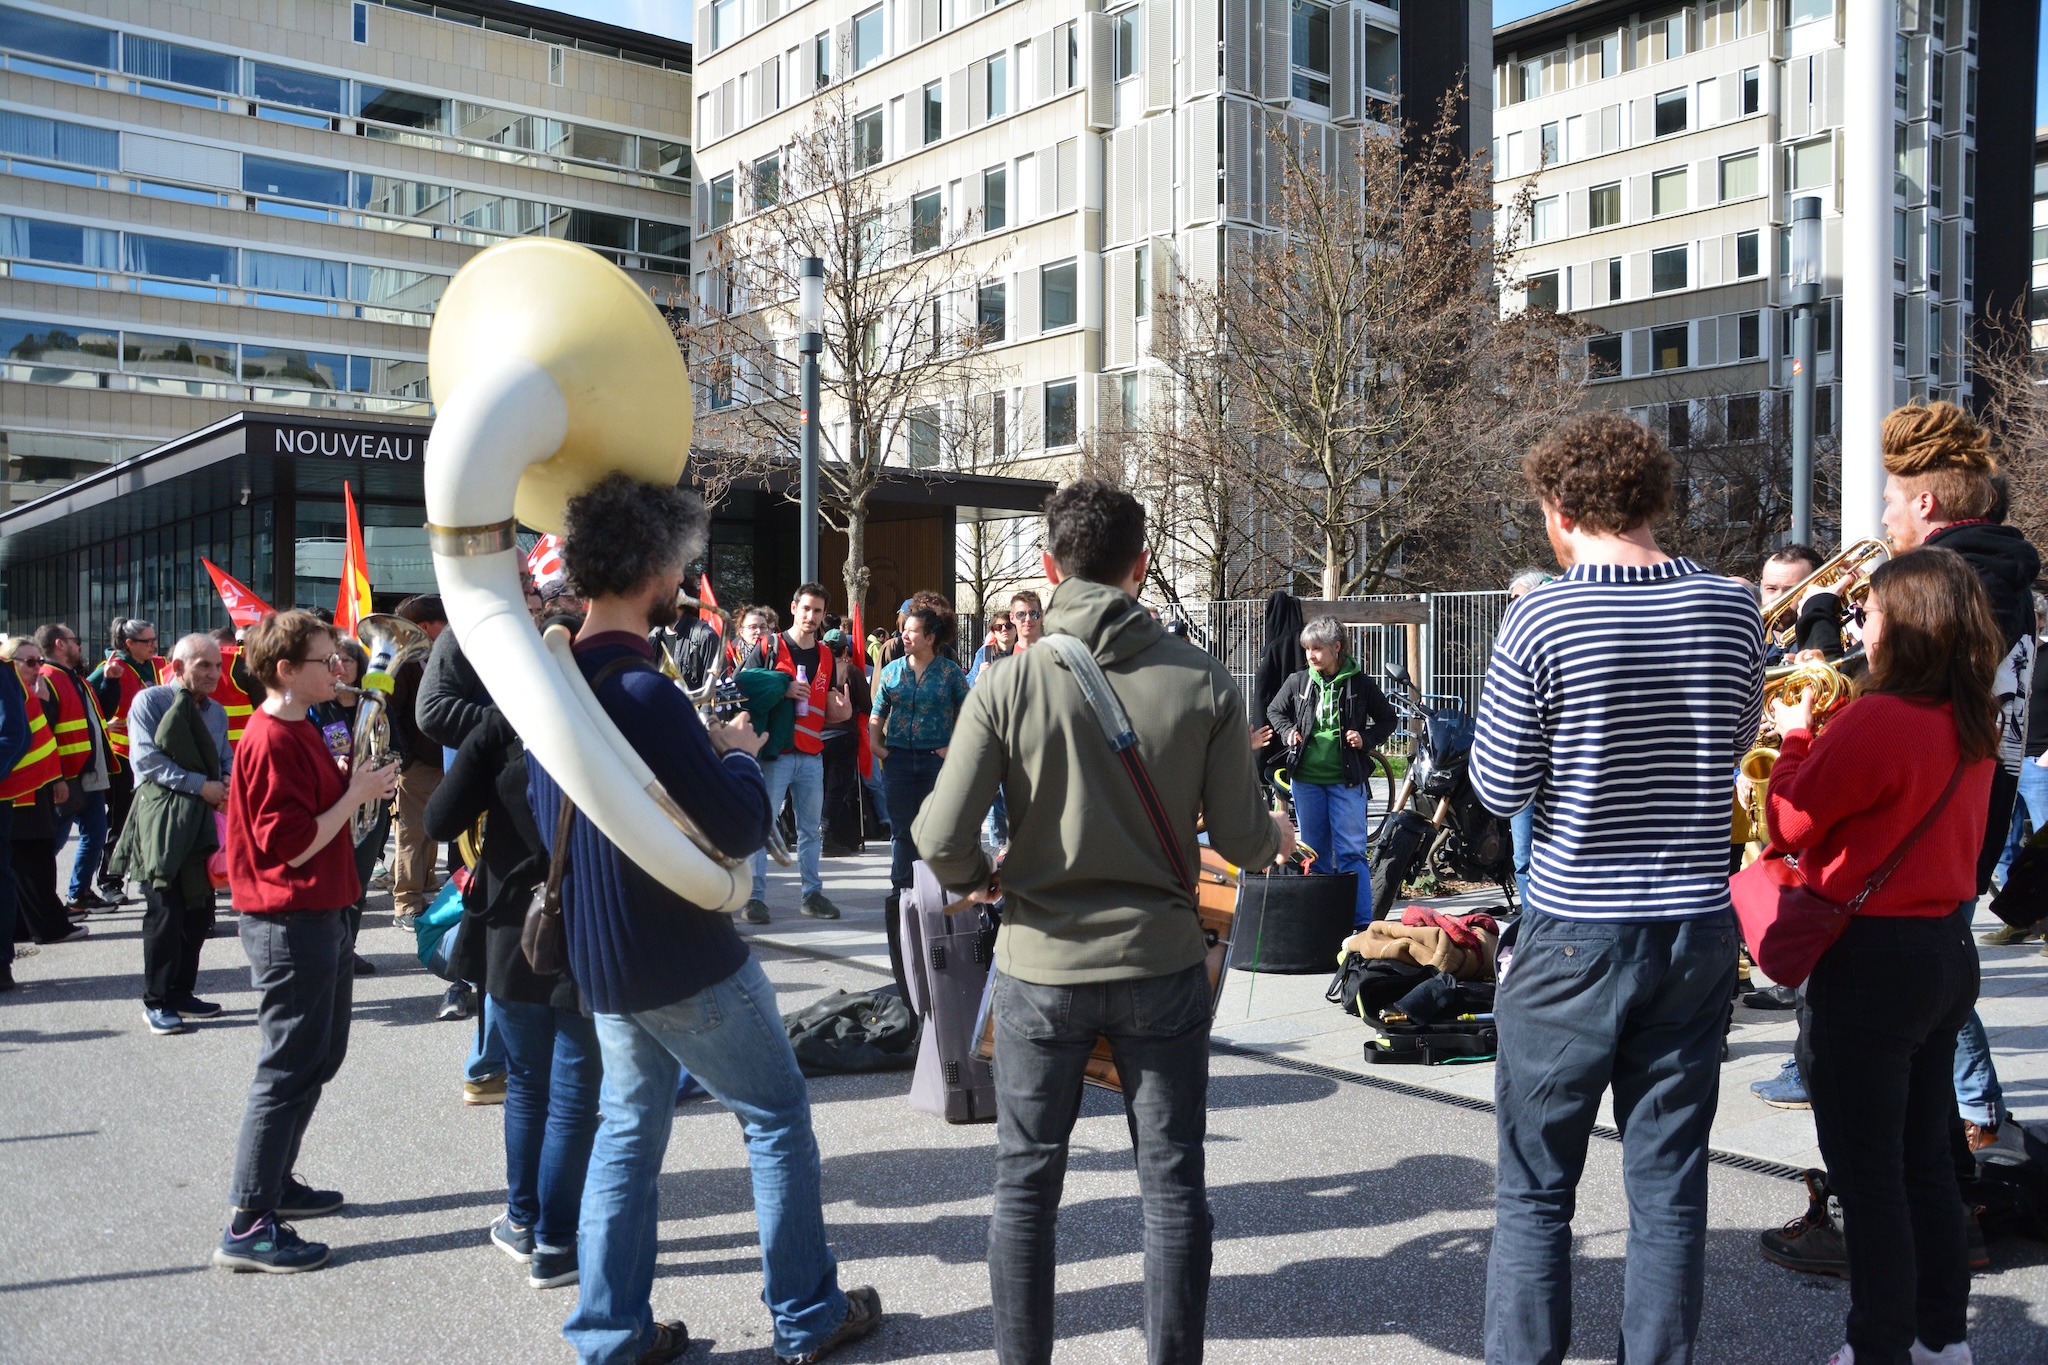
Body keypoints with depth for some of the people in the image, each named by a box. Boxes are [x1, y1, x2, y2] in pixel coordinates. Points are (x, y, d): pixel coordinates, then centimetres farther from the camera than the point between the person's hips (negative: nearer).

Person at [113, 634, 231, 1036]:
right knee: (165, 909, -6)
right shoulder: (150, 701, -4)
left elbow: (227, 760, 18)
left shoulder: (216, 712, 17)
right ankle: (156, 1002, 4)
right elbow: (148, 760, -13)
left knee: (199, 908, 9)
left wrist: (230, 781, -5)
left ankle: (182, 992, 21)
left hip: (203, 818, 6)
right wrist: (201, 784, -16)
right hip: (161, 814, -6)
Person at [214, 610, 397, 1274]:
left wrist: (358, 787, 2)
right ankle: (247, 1225, 4)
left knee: (320, 1054, 20)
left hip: (320, 915, 11)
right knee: (290, 1068, -4)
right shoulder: (271, 741, -19)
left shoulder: (299, 732, 12)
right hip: (290, 925, -11)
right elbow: (292, 845, -23)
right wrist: (355, 795, -16)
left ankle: (275, 1179, 33)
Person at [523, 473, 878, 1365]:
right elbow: (742, 826, -23)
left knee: (629, 1127, 18)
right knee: (778, 1118, 9)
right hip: (685, 959, -8)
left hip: (598, 958, 8)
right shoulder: (644, 690, -24)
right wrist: (739, 754, -3)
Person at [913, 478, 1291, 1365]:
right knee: (1172, 1184, 14)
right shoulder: (1202, 683, -8)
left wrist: (972, 881, 8)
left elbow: (940, 839, -15)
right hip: (1163, 963, 1)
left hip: (1042, 964, 0)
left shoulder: (1010, 684, -11)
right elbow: (1240, 840, -4)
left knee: (1026, 1182, 15)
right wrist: (1277, 837, 19)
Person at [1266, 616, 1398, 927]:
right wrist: (1288, 732, 1)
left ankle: (1362, 922, -3)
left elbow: (1388, 719, 8)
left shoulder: (1359, 684, -4)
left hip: (1347, 780, -3)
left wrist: (1366, 739, -8)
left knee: (1351, 852, -5)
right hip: (1306, 778, 3)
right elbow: (1274, 712, 19)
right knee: (1314, 852, 11)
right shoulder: (1297, 682, 3)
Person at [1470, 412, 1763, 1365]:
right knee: (1670, 1186, 12)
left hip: (1576, 934, -4)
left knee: (1534, 1190, 9)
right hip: (1697, 929, 4)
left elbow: (1499, 789, -8)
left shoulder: (1541, 621, -13)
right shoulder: (1732, 610, -1)